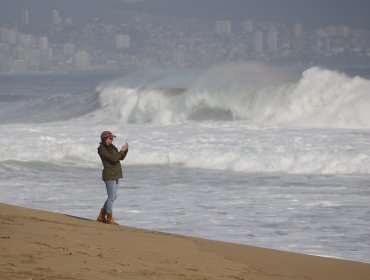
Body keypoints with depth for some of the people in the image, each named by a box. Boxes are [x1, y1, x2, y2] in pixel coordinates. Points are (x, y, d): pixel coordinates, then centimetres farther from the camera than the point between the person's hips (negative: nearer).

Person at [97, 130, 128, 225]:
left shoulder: (111, 147, 12)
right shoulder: (102, 149, -16)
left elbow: (121, 158, 12)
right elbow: (114, 159, -24)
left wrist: (126, 150, -4)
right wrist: (122, 150, -16)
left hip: (115, 175, 9)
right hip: (109, 175, -9)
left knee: (113, 197, 13)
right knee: (112, 197, -5)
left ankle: (101, 216, 20)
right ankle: (110, 219, 3)